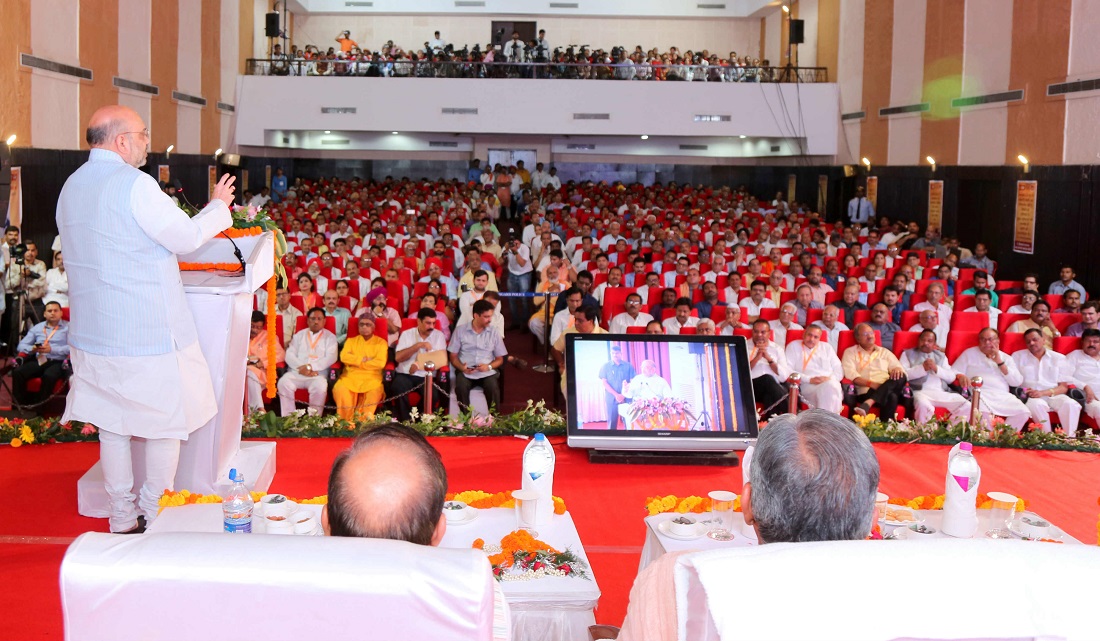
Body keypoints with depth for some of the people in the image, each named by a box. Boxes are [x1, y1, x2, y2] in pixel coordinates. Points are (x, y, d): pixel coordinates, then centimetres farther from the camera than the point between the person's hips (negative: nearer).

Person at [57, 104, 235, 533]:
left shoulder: (71, 187, 9)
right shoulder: (133, 183, -17)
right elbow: (185, 238, -12)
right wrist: (218, 206, 6)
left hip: (93, 334, 8)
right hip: (148, 333, -8)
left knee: (111, 425, 13)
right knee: (167, 422, 7)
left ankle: (123, 520, 21)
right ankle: (155, 518, 15)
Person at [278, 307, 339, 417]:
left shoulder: (330, 337, 14)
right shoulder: (299, 335, 22)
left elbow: (331, 358, -2)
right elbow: (289, 354, 10)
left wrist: (310, 367, -13)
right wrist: (301, 367, -10)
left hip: (318, 374, -2)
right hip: (296, 372, 2)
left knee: (320, 386, -35)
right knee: (284, 383, -29)